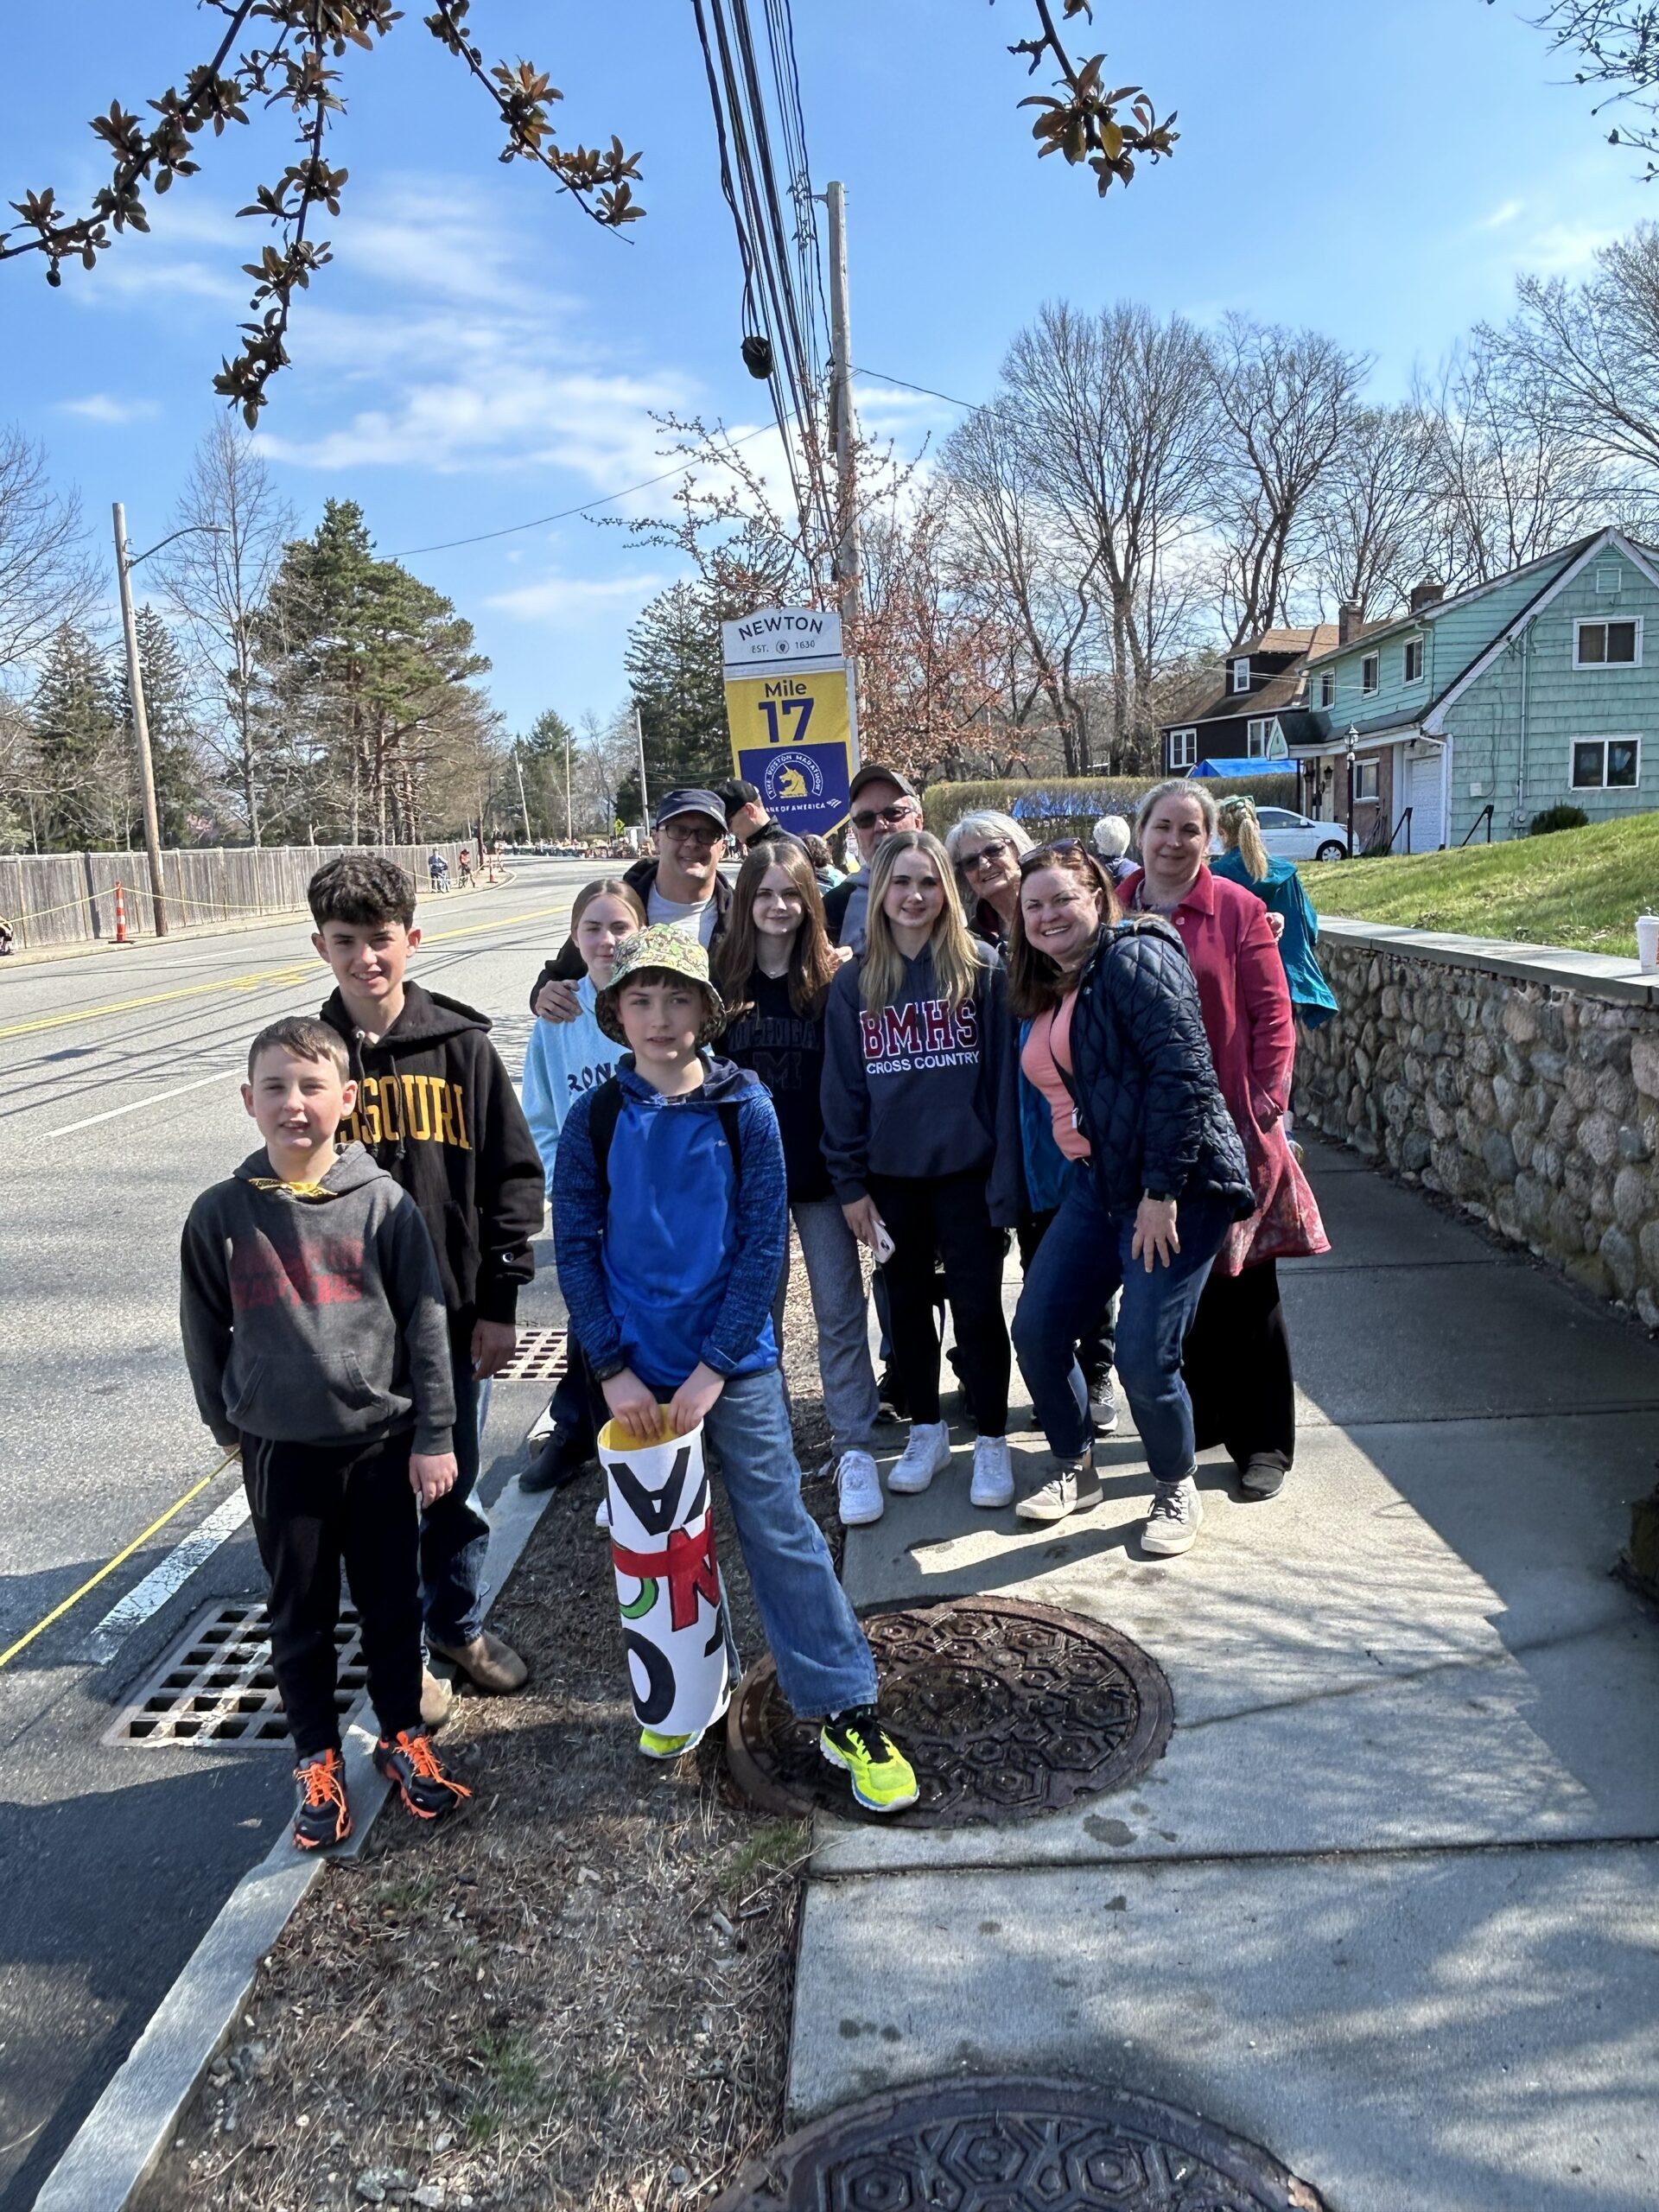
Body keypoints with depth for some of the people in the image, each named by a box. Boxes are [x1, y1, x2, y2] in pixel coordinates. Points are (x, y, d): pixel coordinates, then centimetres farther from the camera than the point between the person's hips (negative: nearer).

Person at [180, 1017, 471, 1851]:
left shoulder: (385, 1204, -10)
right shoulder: (221, 1214, -7)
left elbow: (426, 1323, -5)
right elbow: (204, 1332, 6)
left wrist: (433, 1436, -3)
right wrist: (228, 1424, 12)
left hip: (381, 1443, 0)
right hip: (279, 1451, 1)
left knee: (392, 1601, 14)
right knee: (301, 1612, 15)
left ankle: (401, 1734, 35)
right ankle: (317, 1758, 33)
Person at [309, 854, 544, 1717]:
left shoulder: (462, 1045, -3)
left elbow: (512, 1175, -1)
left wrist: (498, 1302, -3)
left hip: (450, 1311, 0)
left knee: (453, 1482, 14)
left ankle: (458, 1622, 36)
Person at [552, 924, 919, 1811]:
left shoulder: (743, 1108, -7)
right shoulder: (595, 1118, -3)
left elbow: (764, 1244, -8)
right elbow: (576, 1250, -1)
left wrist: (714, 1368, -12)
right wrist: (612, 1369, -9)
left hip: (734, 1366, -2)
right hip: (636, 1372, 2)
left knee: (781, 1532, 2)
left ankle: (849, 1714, 14)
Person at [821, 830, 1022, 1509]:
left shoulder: (981, 968, -4)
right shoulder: (854, 983, 3)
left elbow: (1003, 1076, -6)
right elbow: (841, 1089, 4)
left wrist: (1006, 1175, -10)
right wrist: (849, 1183, 0)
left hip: (966, 1170, -3)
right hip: (890, 1175, 3)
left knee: (977, 1305, 3)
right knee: (907, 1302, 14)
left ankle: (991, 1443, 20)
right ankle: (926, 1432, 31)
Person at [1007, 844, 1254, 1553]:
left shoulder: (1135, 959, -12)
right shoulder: (1048, 989, 15)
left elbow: (1184, 1074, -20)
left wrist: (1163, 1191, -22)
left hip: (1174, 1189, -9)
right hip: (1097, 1184, 9)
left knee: (1144, 1359, -8)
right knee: (1037, 1331, 7)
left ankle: (1177, 1492, 20)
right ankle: (1075, 1469, 30)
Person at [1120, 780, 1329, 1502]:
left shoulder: (1238, 910, -4)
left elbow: (1271, 1013, -5)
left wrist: (1267, 1104, -11)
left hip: (1228, 1126, -3)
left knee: (1244, 1284, 5)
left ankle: (1262, 1441, 17)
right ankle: (1199, 1415, 30)